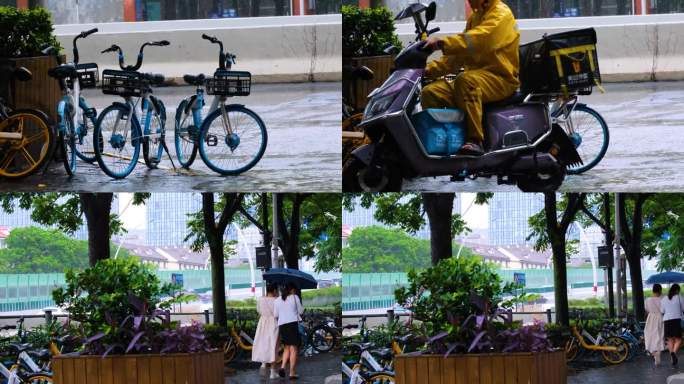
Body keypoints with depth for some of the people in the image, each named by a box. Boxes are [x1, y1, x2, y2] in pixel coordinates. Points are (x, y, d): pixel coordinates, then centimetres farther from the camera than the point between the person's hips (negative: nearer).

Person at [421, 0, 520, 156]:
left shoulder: (501, 14, -8)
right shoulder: (475, 17, 20)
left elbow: (478, 39, -27)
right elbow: (459, 55, 21)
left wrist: (442, 43, -37)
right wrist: (432, 69, 7)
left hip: (500, 78, -9)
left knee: (466, 81, -39)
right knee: (430, 93, -8)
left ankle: (475, 141, -42)